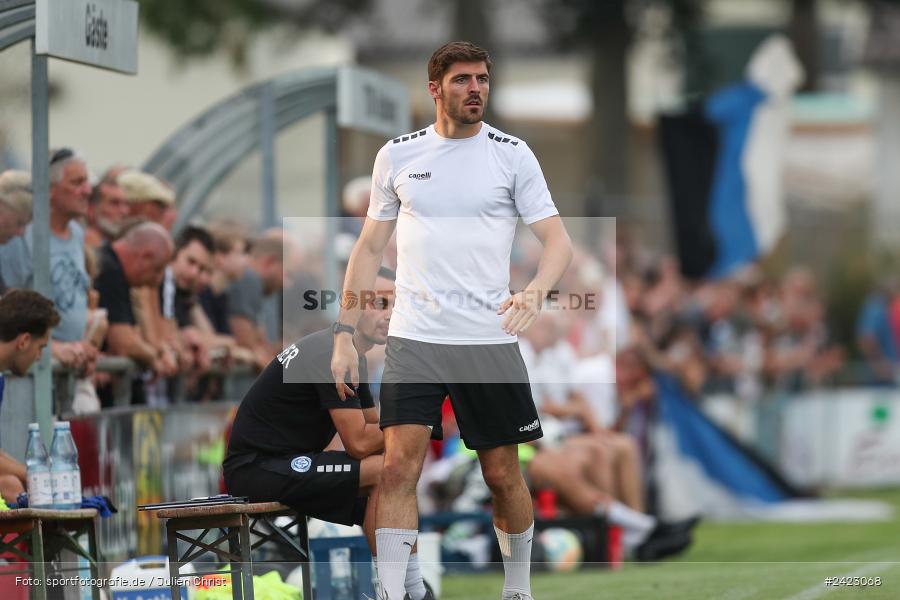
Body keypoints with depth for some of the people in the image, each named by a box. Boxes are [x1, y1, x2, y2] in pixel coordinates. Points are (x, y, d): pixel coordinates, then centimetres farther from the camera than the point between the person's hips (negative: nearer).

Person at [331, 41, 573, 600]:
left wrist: (536, 291, -22)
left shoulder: (512, 154, 1)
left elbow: (558, 241, -1)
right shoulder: (397, 155, 7)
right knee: (400, 465, -12)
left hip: (490, 340, -1)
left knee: (504, 473, 5)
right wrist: (345, 333, 6)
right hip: (413, 339, 1)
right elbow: (370, 247, 14)